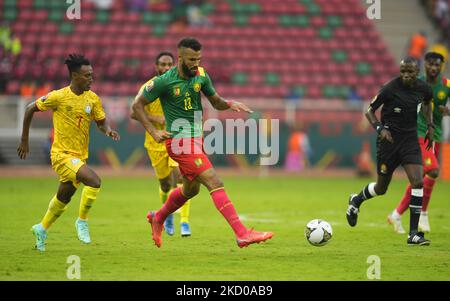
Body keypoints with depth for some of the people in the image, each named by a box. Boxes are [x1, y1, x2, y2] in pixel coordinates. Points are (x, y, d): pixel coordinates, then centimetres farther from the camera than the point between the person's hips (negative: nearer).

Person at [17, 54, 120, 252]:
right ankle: (82, 221, -6)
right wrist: (24, 140, 4)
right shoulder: (59, 96, -13)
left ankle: (42, 229, 40)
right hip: (62, 154, -6)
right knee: (94, 181, -24)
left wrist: (108, 130, -12)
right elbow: (30, 109, -1)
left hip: (80, 156, 6)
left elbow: (101, 122, 13)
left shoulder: (93, 99, 1)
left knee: (63, 198, 18)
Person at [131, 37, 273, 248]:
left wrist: (230, 104, -7)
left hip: (196, 140, 8)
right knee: (216, 184, -18)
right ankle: (242, 234, -23)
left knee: (191, 189, 24)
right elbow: (137, 106, -5)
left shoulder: (200, 75, 3)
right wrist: (153, 132, -14)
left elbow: (215, 102, 15)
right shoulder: (164, 82, -15)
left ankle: (157, 218, 48)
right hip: (180, 142, -8)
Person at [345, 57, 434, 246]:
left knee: (418, 182, -15)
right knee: (381, 188, 8)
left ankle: (413, 234, -11)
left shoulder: (423, 88, -2)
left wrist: (430, 126, 13)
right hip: (389, 139, -3)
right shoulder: (390, 89, -16)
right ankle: (356, 201, 44)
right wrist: (380, 128, -22)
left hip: (410, 140, 3)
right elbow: (369, 110, -6)